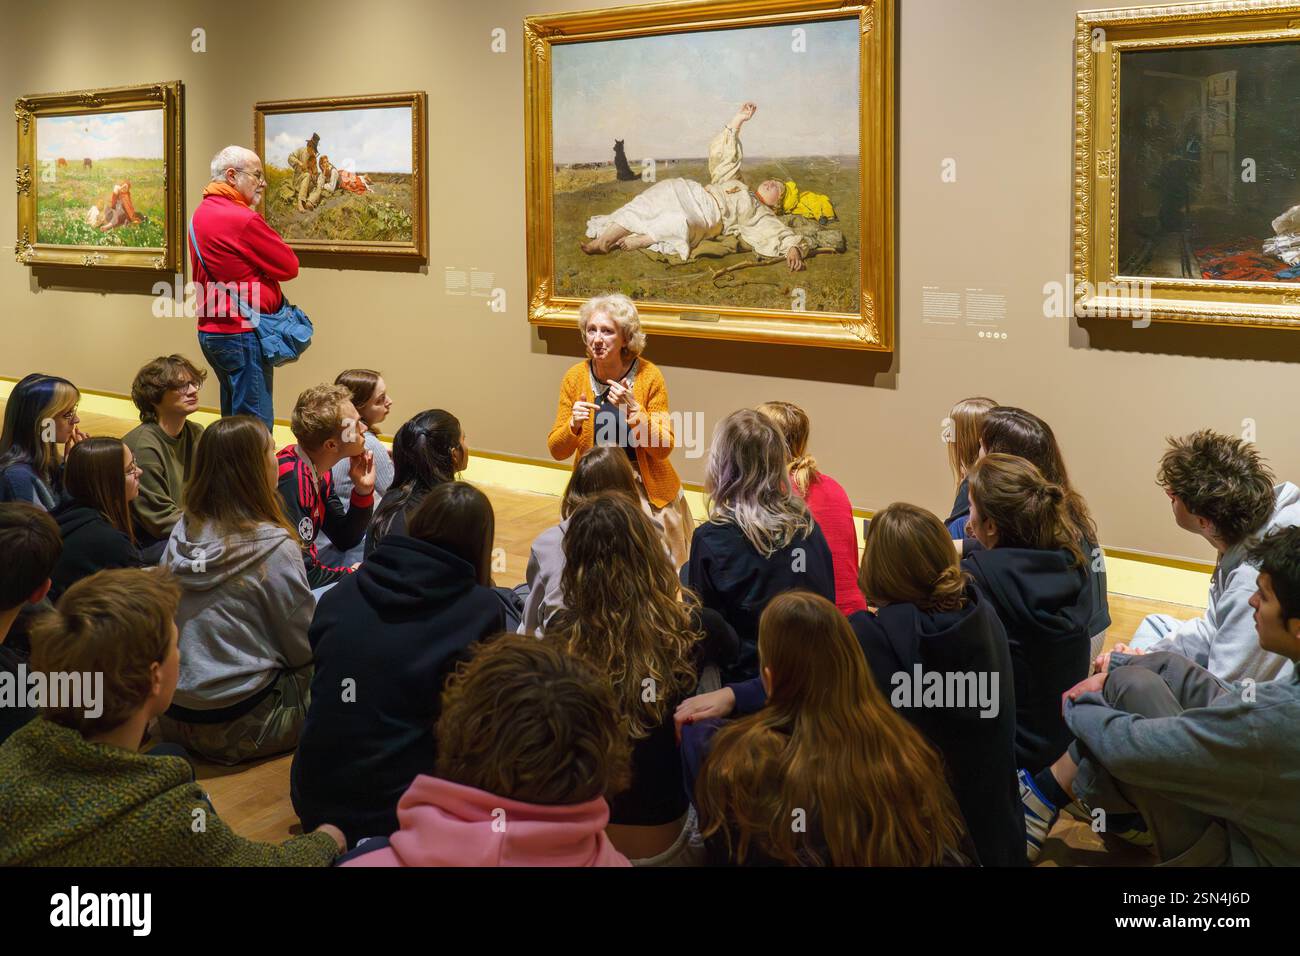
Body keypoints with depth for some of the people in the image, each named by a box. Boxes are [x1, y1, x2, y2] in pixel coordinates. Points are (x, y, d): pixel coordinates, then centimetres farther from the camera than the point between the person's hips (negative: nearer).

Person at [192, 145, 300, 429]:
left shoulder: (201, 214, 13)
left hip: (211, 330, 10)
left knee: (234, 417, 17)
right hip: (242, 334, -10)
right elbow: (289, 266, -11)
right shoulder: (243, 219, -17)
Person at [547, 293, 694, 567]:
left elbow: (663, 449, -11)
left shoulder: (649, 376, -11)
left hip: (649, 492, -1)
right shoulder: (575, 377, -5)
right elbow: (557, 451, -1)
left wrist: (633, 409, -24)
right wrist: (573, 424, -21)